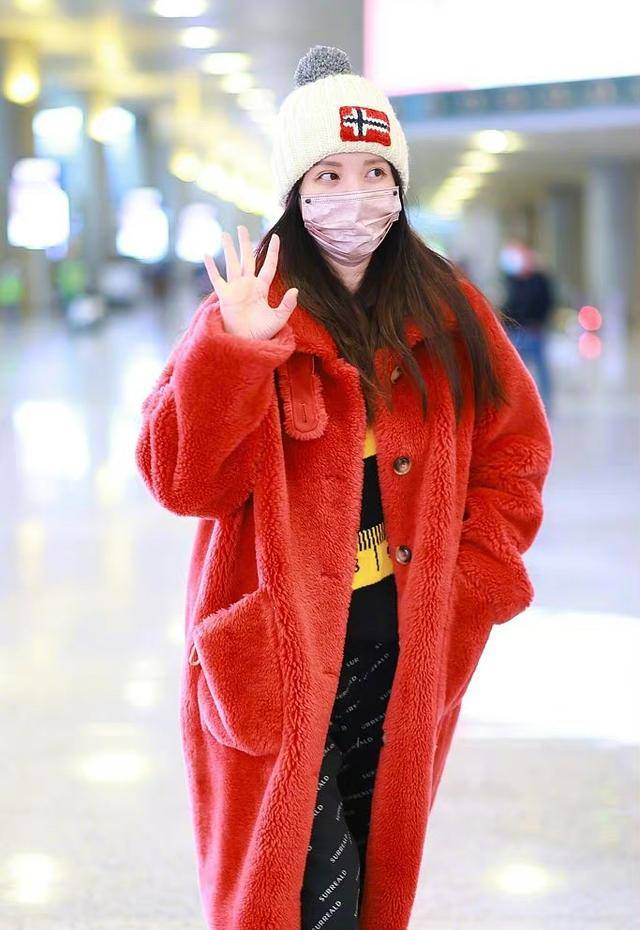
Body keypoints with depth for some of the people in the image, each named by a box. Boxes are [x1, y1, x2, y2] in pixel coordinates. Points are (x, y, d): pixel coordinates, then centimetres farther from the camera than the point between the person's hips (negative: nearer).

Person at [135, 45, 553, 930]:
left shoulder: (448, 314, 3)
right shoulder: (253, 314, -8)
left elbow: (514, 451, 11)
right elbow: (184, 480, -16)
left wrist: (472, 579, 1)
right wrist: (233, 350, -29)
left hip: (405, 644, 4)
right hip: (281, 648, -4)